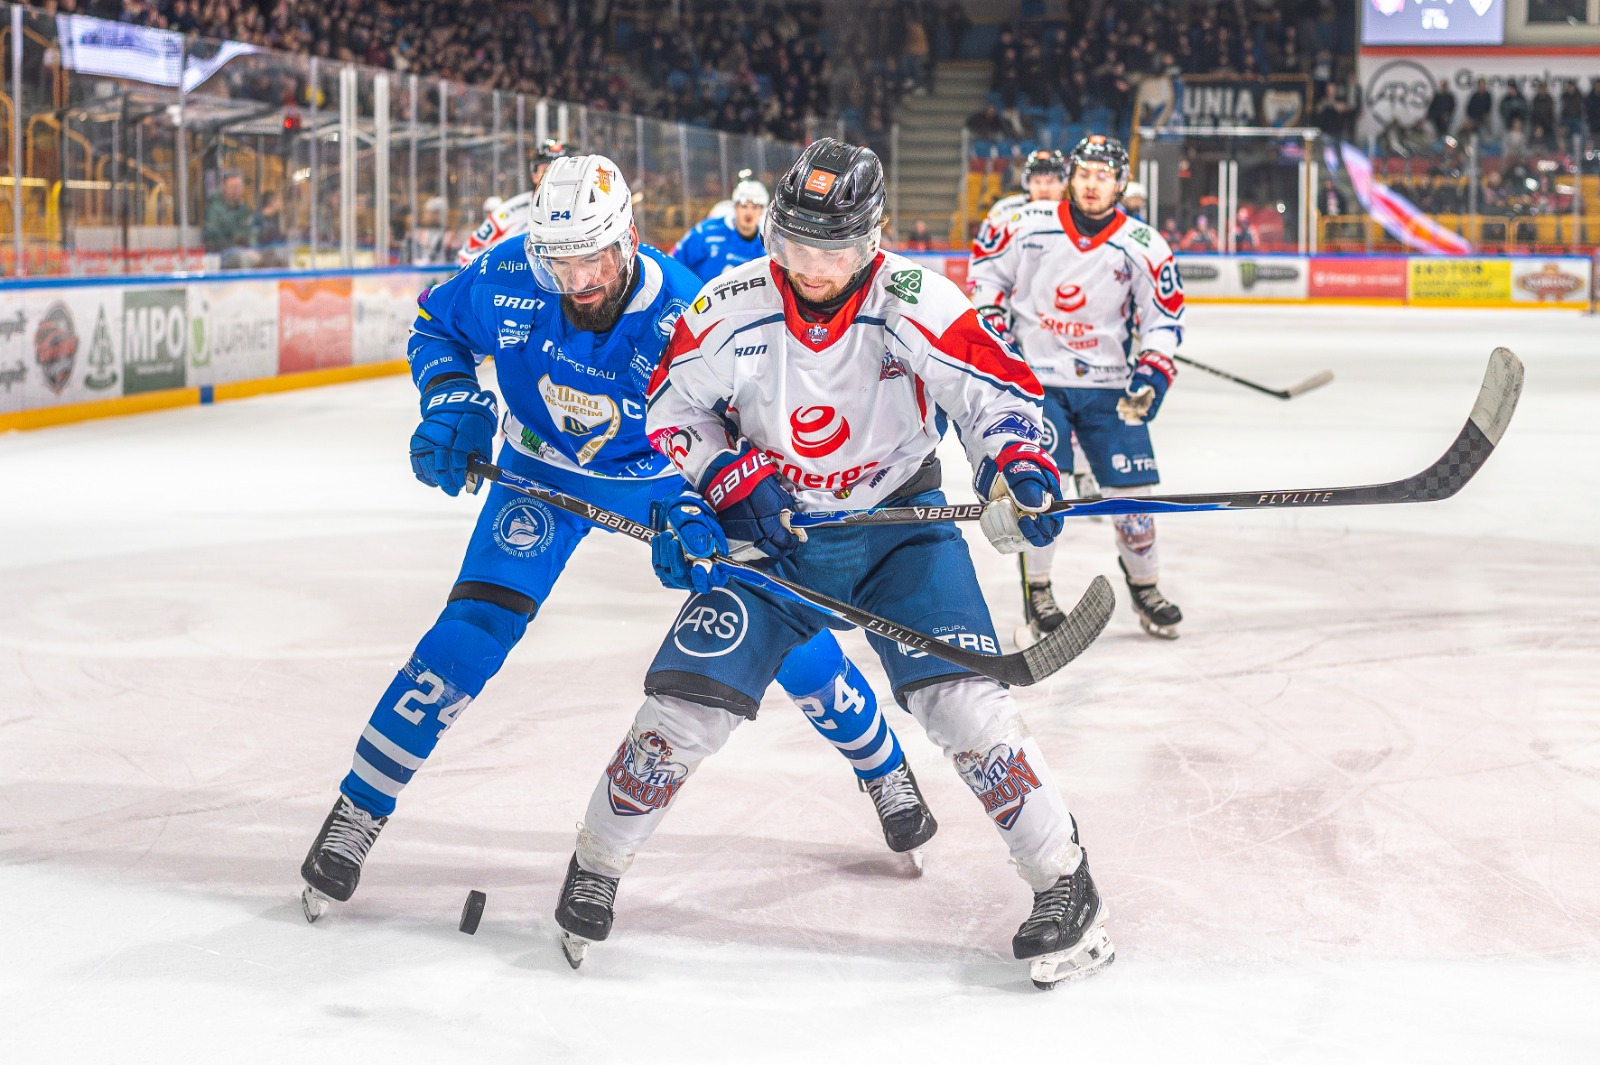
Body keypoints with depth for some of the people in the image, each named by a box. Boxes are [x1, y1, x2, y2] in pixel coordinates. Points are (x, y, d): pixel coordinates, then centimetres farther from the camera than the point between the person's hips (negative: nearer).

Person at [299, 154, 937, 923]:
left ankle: (882, 765, 23)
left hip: (666, 479, -1)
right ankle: (356, 811, -4)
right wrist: (453, 404, -20)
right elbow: (435, 327, -3)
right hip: (545, 472, 1)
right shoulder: (506, 282, -25)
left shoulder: (684, 319, -32)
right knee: (475, 629, -15)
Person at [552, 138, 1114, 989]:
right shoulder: (731, 308, -12)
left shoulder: (916, 303, -18)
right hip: (770, 533, 1)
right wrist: (731, 477, -14)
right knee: (687, 703, -8)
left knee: (959, 698, -18)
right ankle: (595, 868, 16)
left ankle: (1063, 882, -2)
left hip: (898, 523, -1)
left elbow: (998, 391, -12)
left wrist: (1018, 468, -32)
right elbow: (671, 409, 1)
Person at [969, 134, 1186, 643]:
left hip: (1108, 385, 1)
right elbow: (987, 267, 11)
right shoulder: (1030, 225, -6)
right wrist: (992, 317, -1)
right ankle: (1036, 592, 2)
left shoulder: (1143, 247, -5)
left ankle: (1144, 586, 22)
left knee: (1132, 488, 0)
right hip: (1036, 377, -1)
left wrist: (1151, 373, -10)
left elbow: (1165, 316, 2)